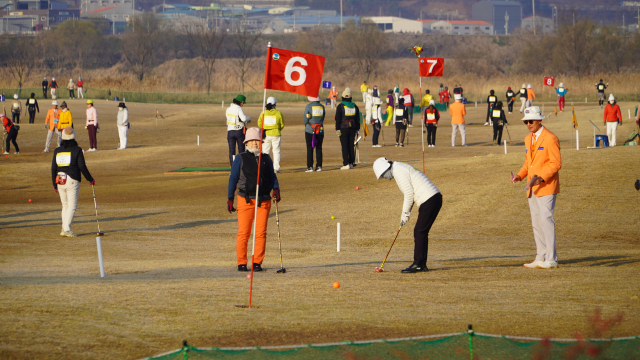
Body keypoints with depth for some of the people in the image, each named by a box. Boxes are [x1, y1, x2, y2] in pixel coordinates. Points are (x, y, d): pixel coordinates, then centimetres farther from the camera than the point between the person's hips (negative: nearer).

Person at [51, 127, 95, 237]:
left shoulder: (57, 151, 6)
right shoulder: (77, 150, -6)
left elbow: (53, 169, 7)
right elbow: (82, 167, -7)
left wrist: (54, 185, 15)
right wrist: (90, 179, 6)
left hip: (60, 181, 4)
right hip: (72, 181, -4)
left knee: (65, 205, 15)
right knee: (72, 206, -1)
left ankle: (64, 229, 11)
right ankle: (67, 229, -11)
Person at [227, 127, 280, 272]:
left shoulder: (266, 159, 16)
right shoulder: (241, 158, 7)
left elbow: (272, 177, 18)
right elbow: (233, 178, 6)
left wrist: (276, 189, -3)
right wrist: (230, 199, 0)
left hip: (264, 200, 3)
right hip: (245, 200, -3)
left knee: (261, 233, -1)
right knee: (243, 233, -6)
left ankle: (257, 262, 6)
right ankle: (242, 263, 1)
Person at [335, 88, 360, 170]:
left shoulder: (340, 106, -8)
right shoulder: (354, 106, 8)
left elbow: (338, 119, -8)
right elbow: (357, 119, 12)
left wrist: (337, 129, -5)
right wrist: (357, 130, 18)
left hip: (343, 129, -5)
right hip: (352, 128, 5)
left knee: (344, 146, -4)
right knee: (351, 146, 9)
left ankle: (346, 164, -8)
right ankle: (351, 163, 10)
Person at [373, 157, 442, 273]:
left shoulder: (399, 171, -11)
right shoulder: (401, 168, 21)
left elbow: (409, 194, -14)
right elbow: (410, 193, 23)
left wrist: (405, 213, -4)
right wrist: (405, 213, 17)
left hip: (429, 201, -10)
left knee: (419, 232, -6)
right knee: (421, 233, 12)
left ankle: (418, 264, -4)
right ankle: (421, 264, 14)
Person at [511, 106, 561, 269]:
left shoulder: (550, 139, -11)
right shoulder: (528, 139, 16)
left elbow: (556, 163, -14)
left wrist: (540, 177, -23)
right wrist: (520, 175, 7)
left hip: (546, 187, -9)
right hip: (532, 189, 9)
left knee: (546, 220, -12)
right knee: (536, 223, 10)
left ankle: (551, 260, -11)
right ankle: (541, 258, 16)